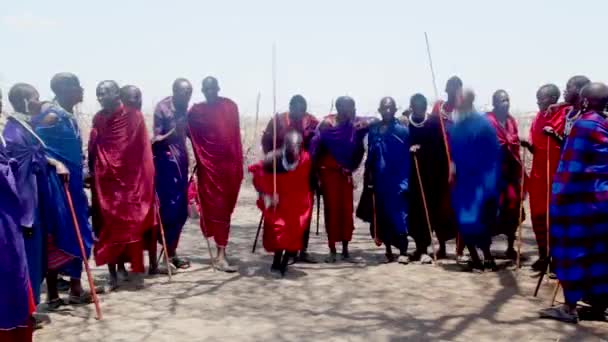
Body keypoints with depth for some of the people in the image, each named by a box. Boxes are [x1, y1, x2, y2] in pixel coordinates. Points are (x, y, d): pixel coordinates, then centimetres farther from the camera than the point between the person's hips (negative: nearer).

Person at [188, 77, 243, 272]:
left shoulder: (230, 106, 7)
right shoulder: (196, 111, 2)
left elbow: (236, 134, 9)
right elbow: (189, 134, 0)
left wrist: (239, 162, 7)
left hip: (230, 163, 3)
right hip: (209, 165, -3)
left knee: (225, 208, 10)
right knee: (217, 208, -3)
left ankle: (221, 252, 22)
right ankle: (220, 256, 2)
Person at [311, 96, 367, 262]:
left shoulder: (353, 126, 3)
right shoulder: (326, 124, -8)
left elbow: (357, 150, 7)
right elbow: (316, 148, -10)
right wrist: (317, 172, -12)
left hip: (345, 173, 3)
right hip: (328, 172, -3)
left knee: (346, 209, 2)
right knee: (332, 209, 0)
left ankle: (345, 248, 12)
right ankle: (332, 250, 6)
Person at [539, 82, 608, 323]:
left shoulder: (584, 124, -12)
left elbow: (573, 167, -15)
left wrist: (560, 195, -11)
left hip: (578, 198, -8)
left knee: (572, 249, -2)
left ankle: (570, 308, 2)